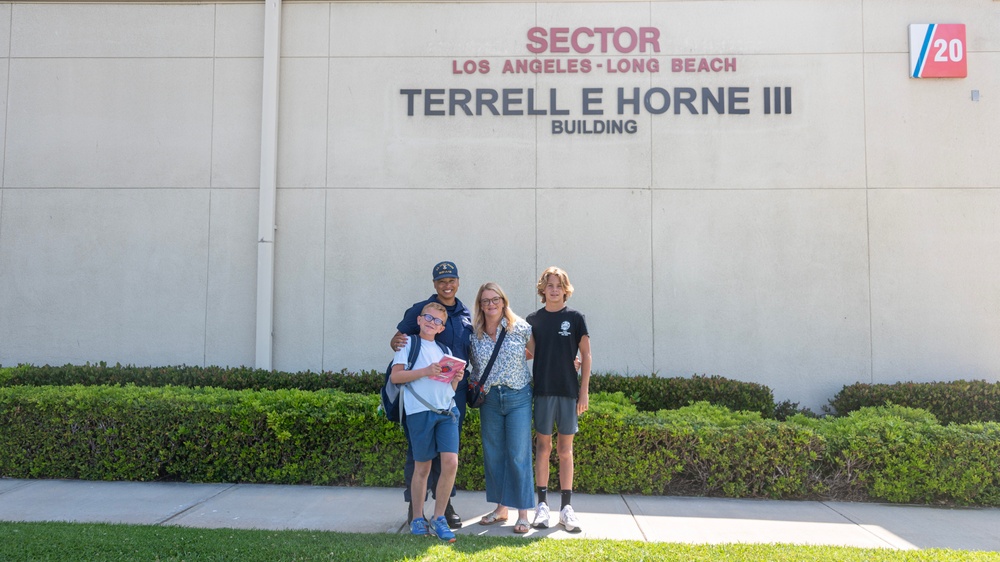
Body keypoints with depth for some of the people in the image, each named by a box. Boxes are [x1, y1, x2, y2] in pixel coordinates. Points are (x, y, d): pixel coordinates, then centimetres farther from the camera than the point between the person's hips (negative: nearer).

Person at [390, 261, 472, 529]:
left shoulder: (466, 315, 13)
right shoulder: (420, 309, -2)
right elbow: (398, 338, -4)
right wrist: (396, 342, -28)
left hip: (455, 390, 5)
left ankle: (445, 502, 22)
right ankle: (414, 505, 11)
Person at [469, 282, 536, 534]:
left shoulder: (520, 328, -5)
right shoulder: (475, 334, 3)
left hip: (518, 397, -3)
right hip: (489, 399, 4)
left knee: (519, 455, -4)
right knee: (493, 454, 10)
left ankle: (523, 513, 5)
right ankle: (501, 508, 23)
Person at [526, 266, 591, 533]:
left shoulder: (575, 318, 2)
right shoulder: (533, 319, 6)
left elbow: (586, 355, 3)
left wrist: (584, 390, -3)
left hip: (569, 391, -1)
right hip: (542, 390, 1)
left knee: (565, 449, 5)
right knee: (543, 446, 3)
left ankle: (567, 507, 10)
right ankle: (542, 505, 11)